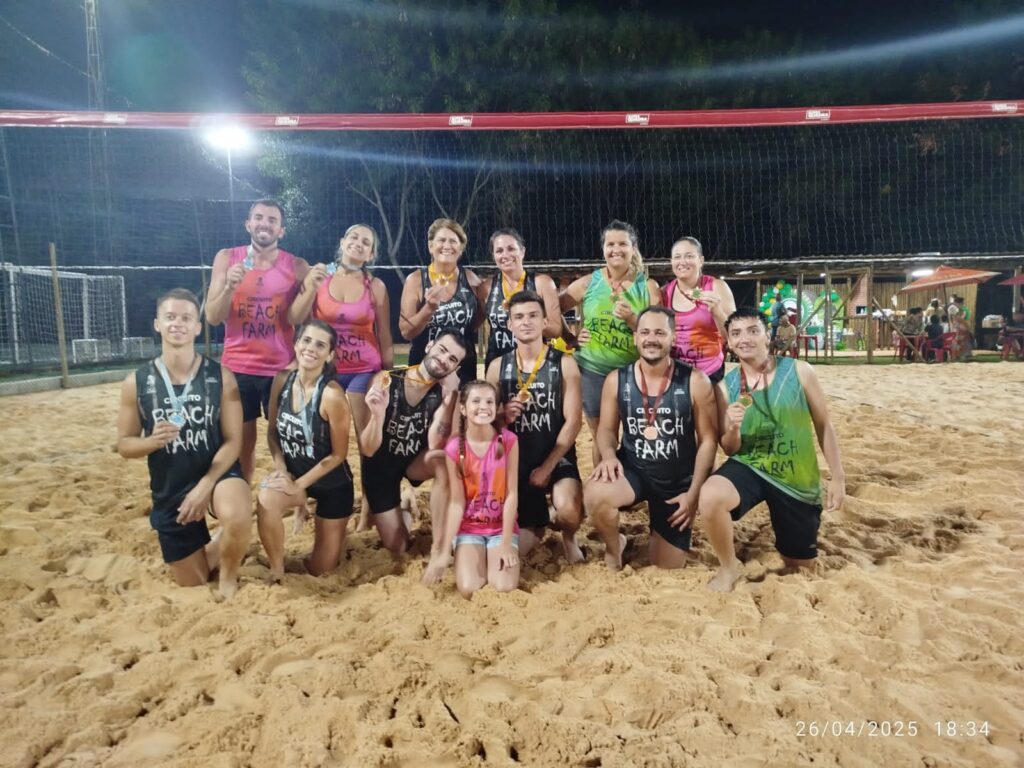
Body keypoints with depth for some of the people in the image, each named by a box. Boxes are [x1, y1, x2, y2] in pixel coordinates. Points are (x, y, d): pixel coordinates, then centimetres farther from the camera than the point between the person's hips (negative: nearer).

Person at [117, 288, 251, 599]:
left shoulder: (220, 376, -9)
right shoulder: (136, 382, -5)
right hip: (169, 490, 2)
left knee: (238, 519, -37)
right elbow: (124, 445, 1)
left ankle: (228, 576, -3)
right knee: (192, 583, 10)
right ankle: (211, 551, 47)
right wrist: (154, 440, -21)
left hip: (217, 472, -2)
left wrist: (205, 486, -20)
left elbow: (233, 441, -9)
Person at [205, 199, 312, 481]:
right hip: (237, 368, 1)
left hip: (282, 369, -1)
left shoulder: (297, 266, 1)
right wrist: (230, 286, -17)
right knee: (241, 442, 8)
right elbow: (212, 318, -1)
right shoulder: (227, 258, 3)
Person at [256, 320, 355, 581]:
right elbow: (273, 431, 1)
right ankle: (277, 570, -4)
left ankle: (333, 529, 40)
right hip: (293, 471, 4)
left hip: (332, 482, -3)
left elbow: (338, 454, -18)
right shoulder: (282, 379, -11)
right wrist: (280, 468, -14)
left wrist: (299, 485, -16)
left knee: (320, 569, 5)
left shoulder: (332, 395, -26)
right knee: (265, 502, -32)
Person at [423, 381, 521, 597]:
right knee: (468, 589, -19)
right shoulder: (454, 448, -9)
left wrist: (506, 543, -15)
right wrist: (445, 552, -12)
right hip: (469, 528, 1)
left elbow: (512, 494, -11)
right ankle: (474, 559, 13)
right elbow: (456, 502, -8)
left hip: (502, 526, 0)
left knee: (505, 588, -19)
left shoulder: (508, 440, -12)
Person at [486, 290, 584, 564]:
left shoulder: (564, 364, -6)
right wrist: (503, 416, -19)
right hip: (515, 460, 2)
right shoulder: (497, 367, 0)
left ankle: (568, 536, 8)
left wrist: (547, 466, -14)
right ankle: (539, 525, 41)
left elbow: (573, 421, -10)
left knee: (569, 511, -32)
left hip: (557, 457, -2)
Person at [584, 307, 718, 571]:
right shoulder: (617, 380, -6)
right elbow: (607, 428, 3)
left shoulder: (696, 382, -11)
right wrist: (609, 455, -20)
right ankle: (614, 547, -1)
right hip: (633, 470, 0)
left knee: (668, 568, 6)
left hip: (679, 480, 0)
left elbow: (708, 440, -6)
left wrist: (694, 493, -11)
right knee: (593, 494, -35)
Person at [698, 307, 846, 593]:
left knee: (800, 566, 11)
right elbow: (729, 450, -1)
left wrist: (838, 477, -1)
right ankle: (729, 568, -8)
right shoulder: (726, 385, -5)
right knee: (710, 497, -34)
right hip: (749, 467, 0)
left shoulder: (798, 371, -9)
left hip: (798, 478, 0)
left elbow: (823, 425, 1)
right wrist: (732, 428, -23)